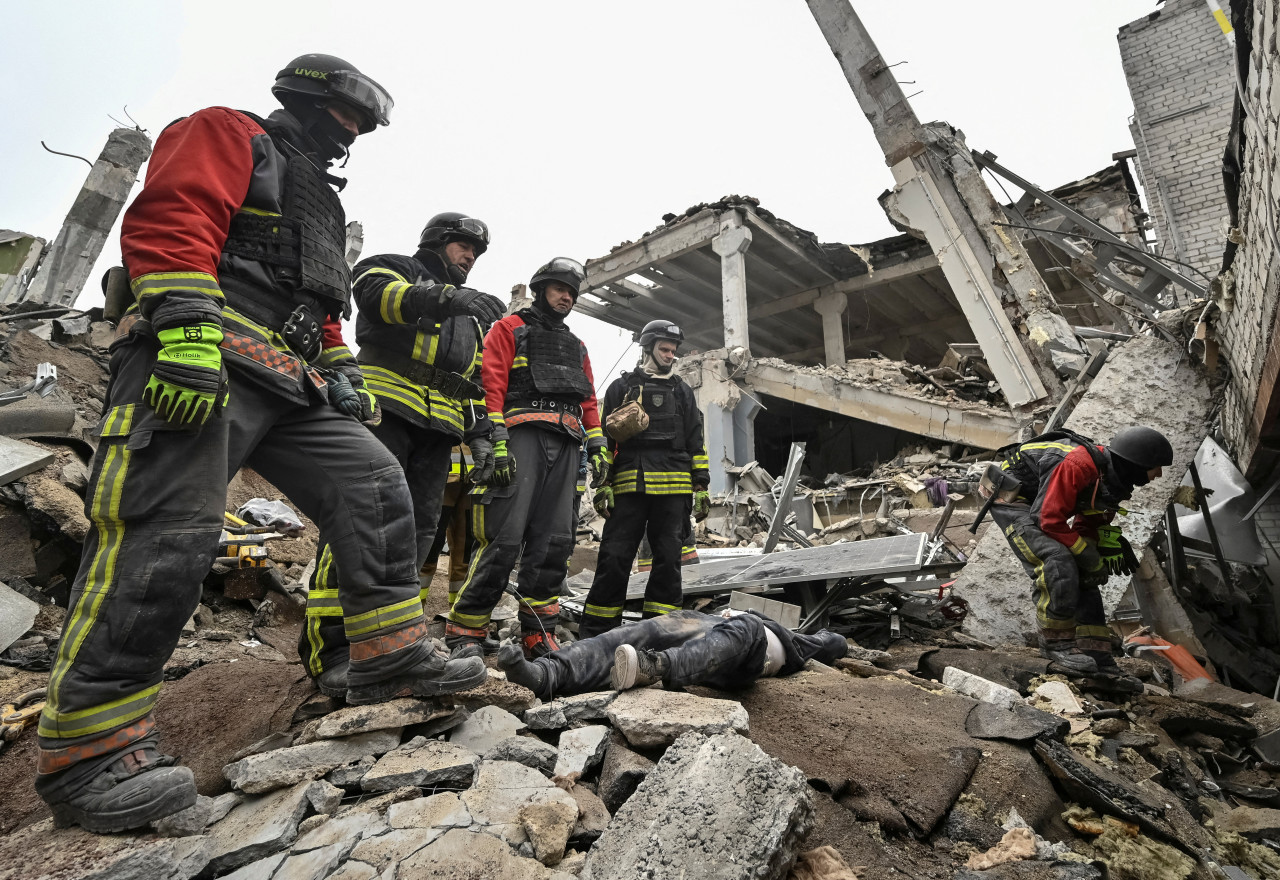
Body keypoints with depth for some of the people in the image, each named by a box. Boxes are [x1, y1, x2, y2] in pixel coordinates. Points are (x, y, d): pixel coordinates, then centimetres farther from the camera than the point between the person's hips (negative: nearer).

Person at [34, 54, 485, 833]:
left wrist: (342, 370, 18)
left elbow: (322, 305, 32)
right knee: (166, 533, -16)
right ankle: (85, 754, -5)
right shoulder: (227, 134, 10)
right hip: (200, 361, -8)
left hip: (287, 382, 8)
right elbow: (170, 220, -8)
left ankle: (392, 655, 1)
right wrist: (187, 328, -23)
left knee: (374, 485, -3)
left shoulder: (318, 198, 34)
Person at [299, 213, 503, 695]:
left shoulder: (473, 315, 31)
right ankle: (331, 650, -11)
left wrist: (481, 435, 13)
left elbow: (476, 382, 27)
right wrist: (444, 296, -30)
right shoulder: (395, 267, 14)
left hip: (437, 429, 6)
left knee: (417, 531, 1)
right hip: (384, 408, -6)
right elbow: (377, 293, -12)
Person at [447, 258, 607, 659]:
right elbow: (491, 386, -1)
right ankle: (465, 630, -1)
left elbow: (589, 400, 24)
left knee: (554, 540, 0)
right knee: (505, 536, -13)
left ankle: (538, 633, 8)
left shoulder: (576, 346, 29)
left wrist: (597, 446, 11)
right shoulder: (509, 328, 11)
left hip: (566, 445, 6)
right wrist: (497, 443, -14)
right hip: (522, 436, -5)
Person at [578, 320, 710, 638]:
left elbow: (696, 443, 16)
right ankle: (593, 631, 6)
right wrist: (602, 485, -1)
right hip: (628, 486, -2)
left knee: (669, 559, 2)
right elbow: (606, 440, 8)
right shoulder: (621, 387, 13)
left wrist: (701, 487, 7)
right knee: (614, 557, -3)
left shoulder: (682, 390, 20)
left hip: (673, 488, 2)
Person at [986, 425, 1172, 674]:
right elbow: (1050, 520, -30)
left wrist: (1112, 545, -9)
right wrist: (1090, 558, -20)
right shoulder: (1078, 465, -30)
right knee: (1059, 562, -26)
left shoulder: (1112, 477, 0)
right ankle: (1056, 642, -12)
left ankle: (1095, 653, 10)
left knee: (1083, 576, 5)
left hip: (1036, 503, 10)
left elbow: (1090, 524, 11)